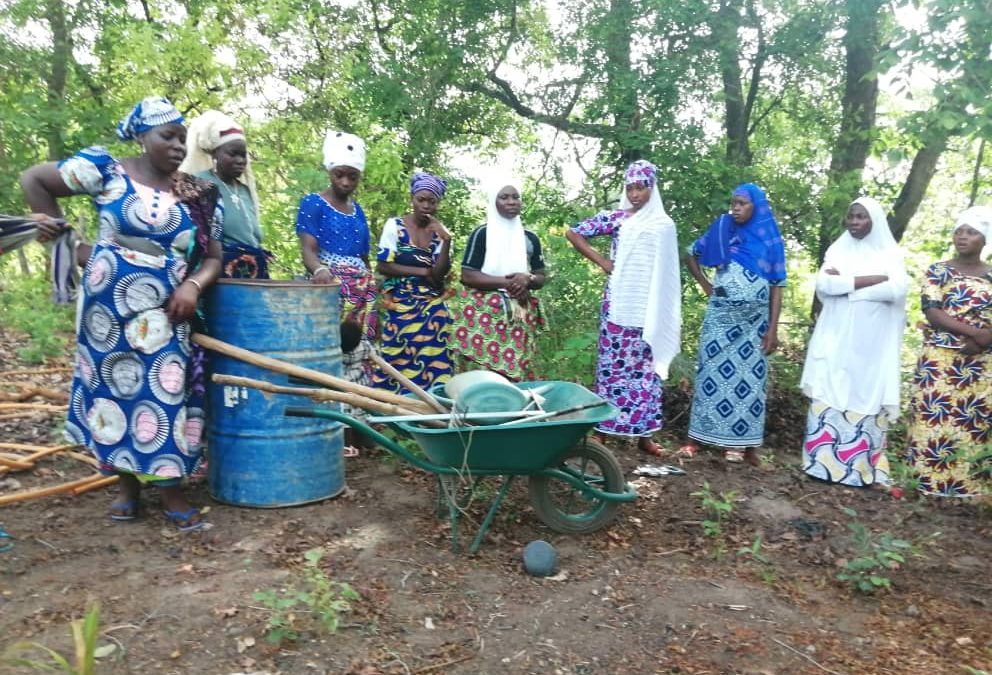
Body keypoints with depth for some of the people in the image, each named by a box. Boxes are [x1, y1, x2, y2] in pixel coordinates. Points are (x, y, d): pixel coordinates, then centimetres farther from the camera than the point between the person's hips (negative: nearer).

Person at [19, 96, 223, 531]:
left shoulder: (199, 196, 2)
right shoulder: (106, 170, -5)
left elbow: (212, 258, 4)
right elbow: (33, 180, 1)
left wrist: (193, 286, -16)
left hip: (167, 312, 1)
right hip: (112, 305, -1)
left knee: (166, 394, -1)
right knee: (114, 388, 8)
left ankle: (171, 494, 8)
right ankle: (128, 486, 23)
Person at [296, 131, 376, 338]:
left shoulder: (357, 210, 18)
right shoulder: (313, 203, 3)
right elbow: (308, 249, -9)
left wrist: (372, 289, 17)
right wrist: (320, 270, -30)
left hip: (362, 290, 5)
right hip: (329, 286, -5)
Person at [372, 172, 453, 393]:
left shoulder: (439, 231, 4)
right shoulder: (394, 225, -3)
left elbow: (440, 274, -5)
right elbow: (383, 266, -8)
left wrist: (447, 241, -17)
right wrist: (422, 271, -7)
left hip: (433, 309, 2)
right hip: (401, 307, -2)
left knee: (431, 363, -2)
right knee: (398, 363, -3)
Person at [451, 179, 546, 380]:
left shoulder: (530, 238, 12)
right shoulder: (482, 233, -1)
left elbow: (541, 278, 14)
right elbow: (467, 275, -8)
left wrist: (527, 279, -10)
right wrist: (506, 282, -16)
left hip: (520, 315, 4)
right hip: (484, 312, -4)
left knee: (516, 370, 2)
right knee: (483, 370, -9)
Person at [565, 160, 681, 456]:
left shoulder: (664, 224, 9)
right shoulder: (615, 218, 3)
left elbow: (667, 272, 11)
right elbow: (573, 234, 3)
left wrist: (671, 314, 8)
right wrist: (602, 262, -1)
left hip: (650, 305, 2)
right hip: (619, 302, -2)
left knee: (645, 365, 4)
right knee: (613, 362, 1)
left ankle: (643, 432, 11)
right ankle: (604, 428, 9)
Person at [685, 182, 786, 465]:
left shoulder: (771, 241, 2)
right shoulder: (721, 232, 4)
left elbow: (776, 288, 0)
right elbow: (691, 255, 17)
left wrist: (773, 329, -6)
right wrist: (705, 285, 6)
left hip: (755, 322, 0)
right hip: (721, 318, 0)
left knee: (750, 379, 2)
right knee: (716, 375, 1)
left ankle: (745, 443, 8)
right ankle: (720, 438, 8)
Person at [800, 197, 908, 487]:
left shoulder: (890, 253, 5)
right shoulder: (838, 250, 10)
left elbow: (897, 289, -13)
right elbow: (823, 284, -8)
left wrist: (845, 282, -10)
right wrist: (871, 280, -11)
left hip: (871, 343, -1)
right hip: (836, 339, 1)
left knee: (867, 399, -2)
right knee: (829, 397, -1)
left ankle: (863, 467, 4)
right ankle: (824, 461, 4)